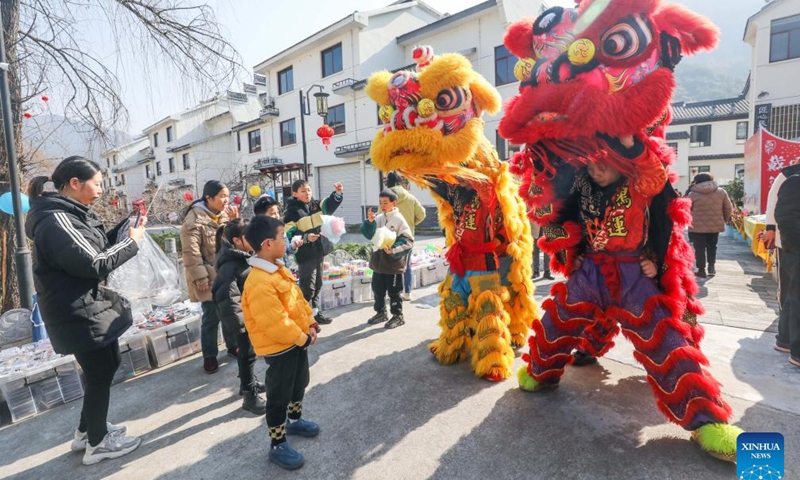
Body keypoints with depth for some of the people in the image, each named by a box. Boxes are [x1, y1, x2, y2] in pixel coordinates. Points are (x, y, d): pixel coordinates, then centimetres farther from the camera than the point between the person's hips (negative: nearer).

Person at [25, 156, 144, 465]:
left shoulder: (72, 214, 9)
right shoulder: (55, 221, -22)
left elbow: (100, 245, 12)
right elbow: (94, 263, -26)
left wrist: (128, 224, 1)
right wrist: (133, 241, -17)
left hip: (92, 307, 10)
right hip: (78, 314, -10)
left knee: (108, 365, 21)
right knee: (100, 375, 4)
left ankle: (87, 430, 39)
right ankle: (97, 443, 24)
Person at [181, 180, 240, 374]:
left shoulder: (225, 214, 6)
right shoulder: (194, 219, -15)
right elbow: (191, 252, -17)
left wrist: (235, 221, -8)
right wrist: (201, 278, -18)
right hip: (209, 278, -6)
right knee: (211, 317, 3)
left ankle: (232, 345, 35)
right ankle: (209, 356, 21)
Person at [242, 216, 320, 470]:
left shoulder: (278, 269, 3)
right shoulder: (259, 282, -30)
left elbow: (298, 299, 10)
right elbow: (274, 323, -30)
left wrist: (310, 324, 2)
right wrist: (303, 338, -19)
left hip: (297, 340, 10)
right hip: (280, 348, -10)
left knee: (299, 384, 27)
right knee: (279, 396, 8)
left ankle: (294, 420, 50)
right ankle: (278, 445, 27)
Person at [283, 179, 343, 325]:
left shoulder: (315, 205, 7)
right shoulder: (292, 211, -10)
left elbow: (329, 205, -7)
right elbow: (289, 234, -15)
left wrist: (338, 193, -25)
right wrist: (305, 237, -27)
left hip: (318, 251, 7)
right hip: (305, 254, -7)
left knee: (318, 285, 17)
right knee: (307, 287, -2)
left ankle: (315, 313, 30)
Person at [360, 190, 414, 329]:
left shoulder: (399, 219, -10)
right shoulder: (379, 218, 4)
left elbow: (408, 240, -12)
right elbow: (369, 235, 3)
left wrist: (394, 250, -23)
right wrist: (370, 222, -13)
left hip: (393, 263, -6)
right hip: (378, 261, 6)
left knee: (394, 291, 5)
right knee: (377, 289, 16)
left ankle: (398, 316, 19)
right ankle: (381, 312, 33)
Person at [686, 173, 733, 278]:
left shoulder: (692, 194, -5)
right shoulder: (721, 192, 4)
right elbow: (728, 208, 9)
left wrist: (690, 221, 19)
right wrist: (725, 220, 24)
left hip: (697, 226, -3)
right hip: (715, 225, 3)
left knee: (700, 248, 4)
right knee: (712, 246, 21)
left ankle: (701, 270, 7)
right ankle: (711, 266, 16)